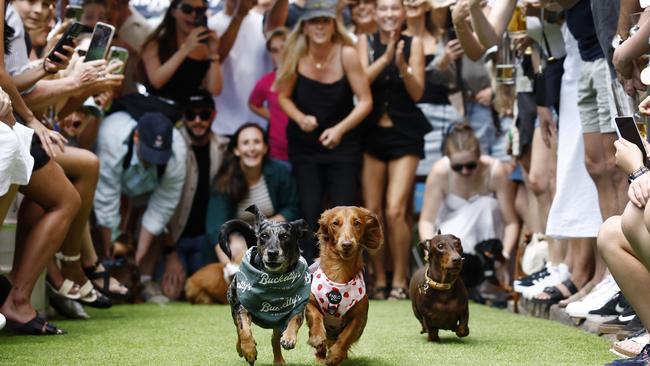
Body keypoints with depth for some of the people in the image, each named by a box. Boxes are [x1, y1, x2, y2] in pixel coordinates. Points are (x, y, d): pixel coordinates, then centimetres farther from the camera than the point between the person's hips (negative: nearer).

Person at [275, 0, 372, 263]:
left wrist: (339, 129, -21)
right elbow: (283, 96, 3)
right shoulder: (296, 55, -10)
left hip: (343, 144, -1)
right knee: (310, 211, -1)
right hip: (304, 145, 2)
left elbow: (365, 101, -10)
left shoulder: (346, 54, -15)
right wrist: (300, 118, -15)